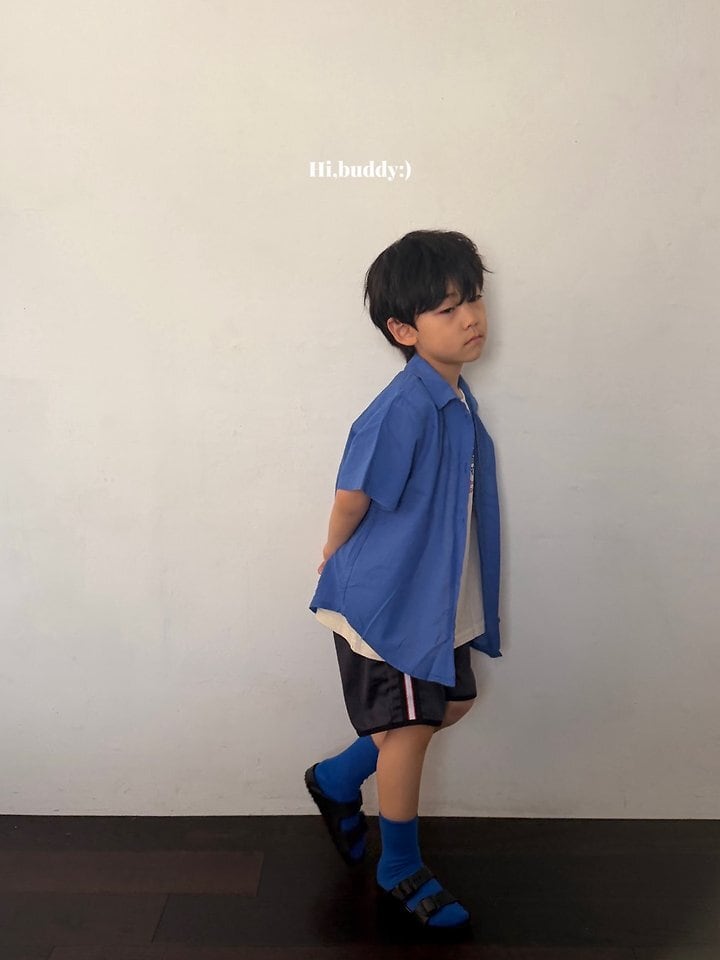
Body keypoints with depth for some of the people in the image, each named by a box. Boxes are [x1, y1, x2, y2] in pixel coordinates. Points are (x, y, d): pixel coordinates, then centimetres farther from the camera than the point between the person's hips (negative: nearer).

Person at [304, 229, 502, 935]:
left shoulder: (457, 399, 3)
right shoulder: (405, 408, -27)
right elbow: (353, 495, -20)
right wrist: (337, 560, -3)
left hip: (439, 599, 9)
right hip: (388, 603, -9)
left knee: (454, 702, 20)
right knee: (408, 729, 5)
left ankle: (337, 779, 37)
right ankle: (401, 872, 29)